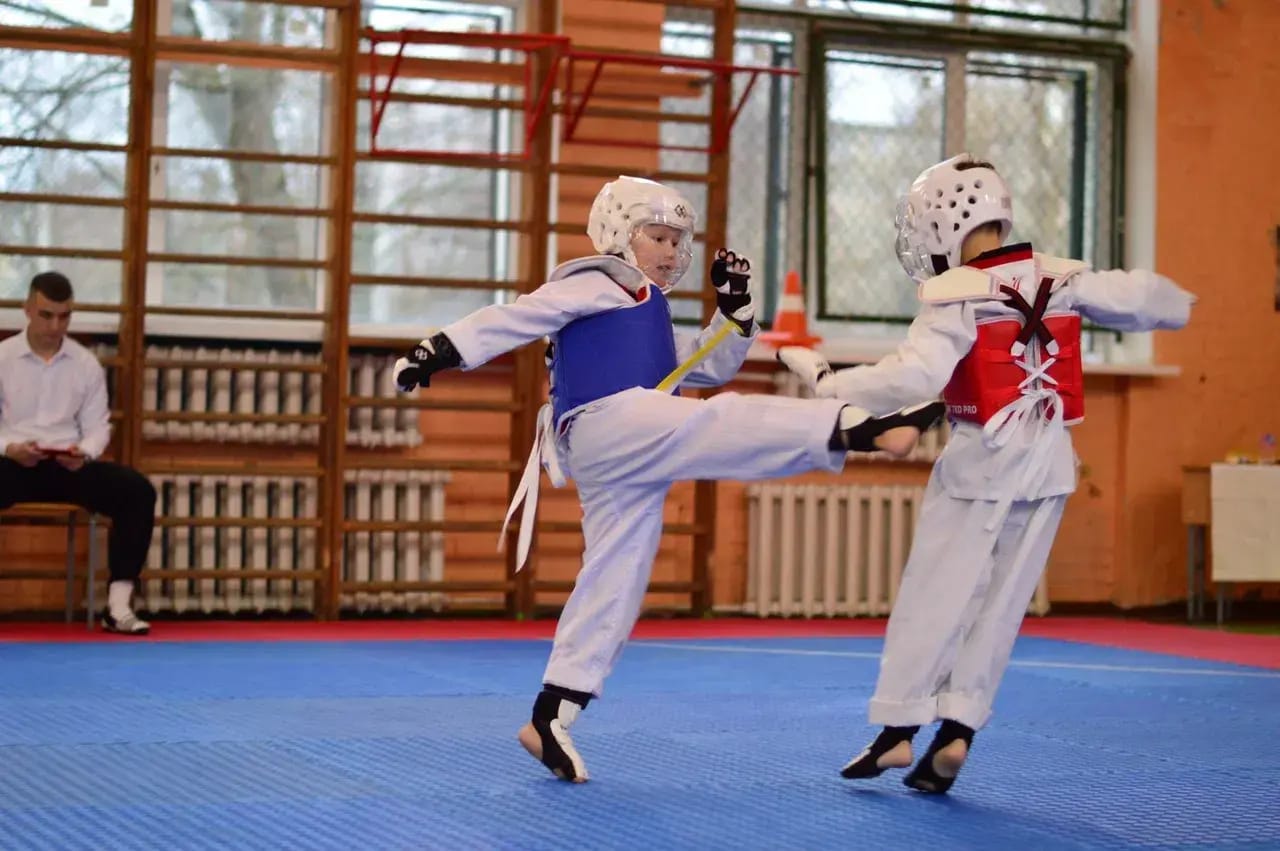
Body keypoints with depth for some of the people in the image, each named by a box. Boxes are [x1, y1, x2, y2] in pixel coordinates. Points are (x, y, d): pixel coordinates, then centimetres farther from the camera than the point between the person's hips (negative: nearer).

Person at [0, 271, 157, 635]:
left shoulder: (86, 363, 9)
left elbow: (97, 426, 8)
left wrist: (84, 453, -15)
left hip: (69, 465, 2)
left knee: (138, 490, -23)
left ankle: (118, 602, -24)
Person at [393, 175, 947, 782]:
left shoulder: (651, 318, 35)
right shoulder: (595, 283, 7)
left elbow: (713, 366, 35)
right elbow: (515, 318, -3)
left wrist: (734, 309, 23)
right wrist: (441, 351, -12)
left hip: (619, 469, 10)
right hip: (607, 426, -10)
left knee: (612, 588, 8)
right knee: (731, 423, -28)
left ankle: (549, 719, 10)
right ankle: (860, 428, -50)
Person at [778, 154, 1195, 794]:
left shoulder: (956, 297, -15)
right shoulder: (1061, 280, 2)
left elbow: (911, 378, -23)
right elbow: (1136, 298, 14)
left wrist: (822, 378, -17)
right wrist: (1182, 303, 36)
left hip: (982, 463, -5)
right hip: (1049, 464, 5)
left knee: (933, 597, 4)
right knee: (1002, 603, 9)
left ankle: (897, 729, 7)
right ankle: (957, 734, 6)